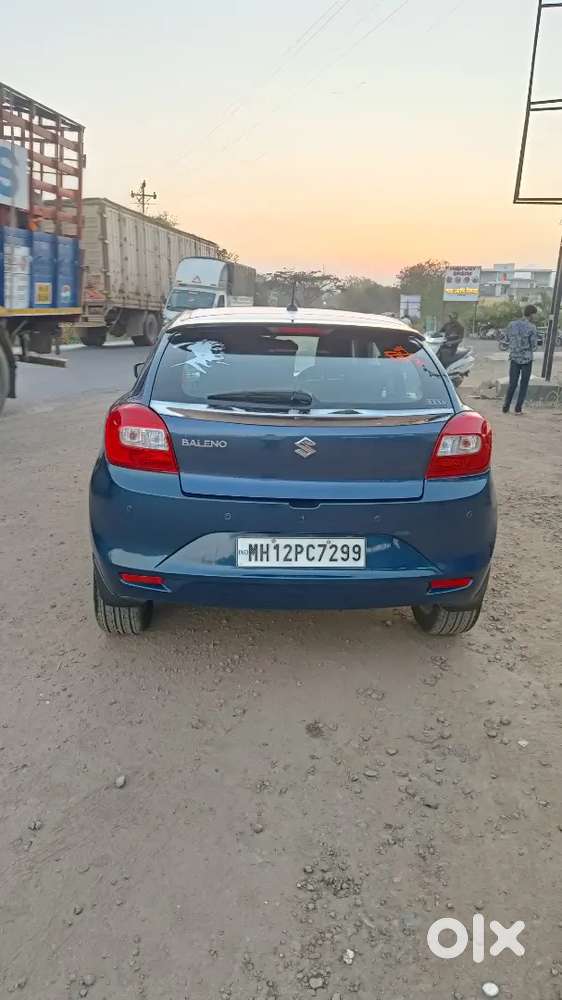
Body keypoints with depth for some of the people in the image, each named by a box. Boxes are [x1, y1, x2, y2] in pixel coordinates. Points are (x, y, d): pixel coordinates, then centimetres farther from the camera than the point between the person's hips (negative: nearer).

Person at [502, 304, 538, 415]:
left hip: (514, 358, 3)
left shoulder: (511, 325, 0)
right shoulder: (532, 328, -12)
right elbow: (533, 345, -8)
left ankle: (506, 407, 10)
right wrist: (528, 348, 11)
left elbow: (508, 341, 7)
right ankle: (518, 408, 7)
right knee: (524, 384, 7)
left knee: (512, 383, 12)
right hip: (527, 359, -3)